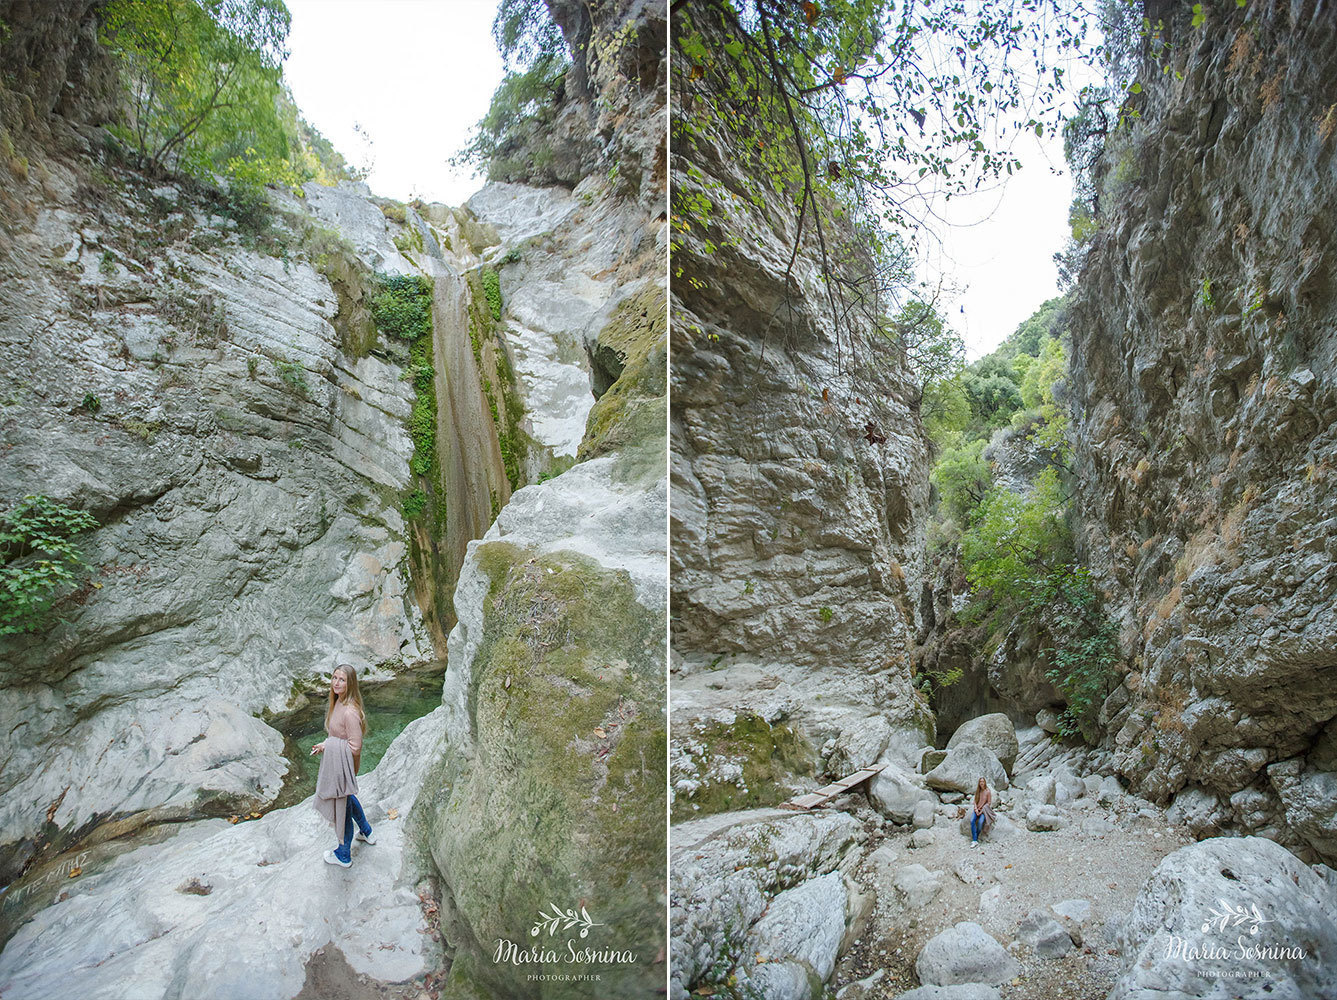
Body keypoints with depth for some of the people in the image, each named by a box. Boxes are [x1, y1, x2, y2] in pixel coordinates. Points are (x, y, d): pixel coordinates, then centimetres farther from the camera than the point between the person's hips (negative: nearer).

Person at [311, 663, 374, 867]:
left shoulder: (350, 711, -31)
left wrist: (327, 746, -14)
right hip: (335, 762, 10)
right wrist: (325, 745, -1)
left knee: (342, 806, 10)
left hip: (344, 764, -10)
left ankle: (343, 856, 31)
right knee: (347, 797, 29)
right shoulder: (338, 702, -2)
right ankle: (366, 831, 52)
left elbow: (354, 747, -25)